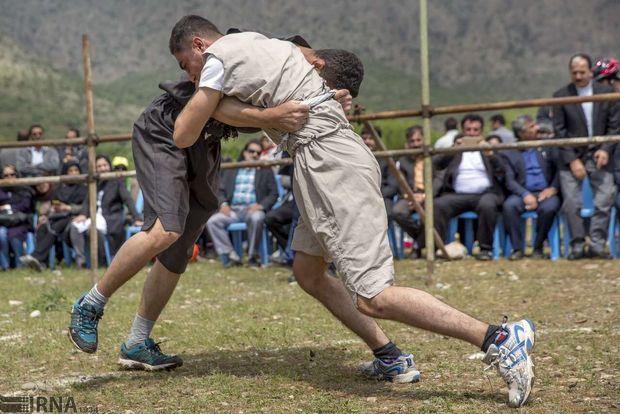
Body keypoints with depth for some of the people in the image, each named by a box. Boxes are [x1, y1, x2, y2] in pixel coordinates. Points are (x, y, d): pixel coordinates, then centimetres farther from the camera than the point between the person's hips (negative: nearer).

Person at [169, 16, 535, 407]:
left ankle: (501, 338, -17)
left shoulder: (218, 57, -1)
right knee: (307, 272, 20)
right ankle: (390, 358, 18)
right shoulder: (257, 41, 22)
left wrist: (193, 102, 24)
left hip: (328, 161, -10)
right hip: (327, 158, 10)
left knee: (372, 297, -14)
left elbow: (183, 136, 1)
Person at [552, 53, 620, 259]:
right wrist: (572, 160, -8)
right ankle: (578, 246, -1)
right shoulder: (561, 95, 2)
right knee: (572, 203, -8)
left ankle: (597, 244, -7)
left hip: (599, 155, 1)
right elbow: (559, 131, -1)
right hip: (571, 157, -1)